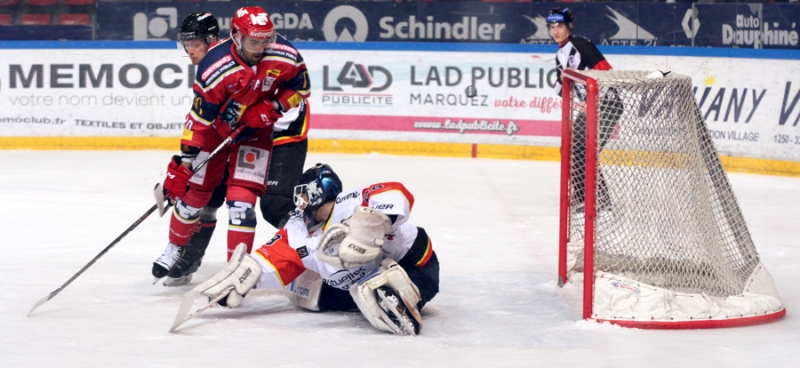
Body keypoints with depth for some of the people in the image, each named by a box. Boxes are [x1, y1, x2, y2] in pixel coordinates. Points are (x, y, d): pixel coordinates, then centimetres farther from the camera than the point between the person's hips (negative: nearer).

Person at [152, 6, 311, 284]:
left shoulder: (284, 57, -23)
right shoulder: (215, 68, -31)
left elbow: (300, 88, -4)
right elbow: (199, 119, -24)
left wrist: (270, 109, -19)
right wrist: (183, 162, -22)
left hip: (255, 130, 1)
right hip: (215, 128, -1)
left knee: (242, 198, -10)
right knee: (194, 190, 5)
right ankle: (175, 248, 31)